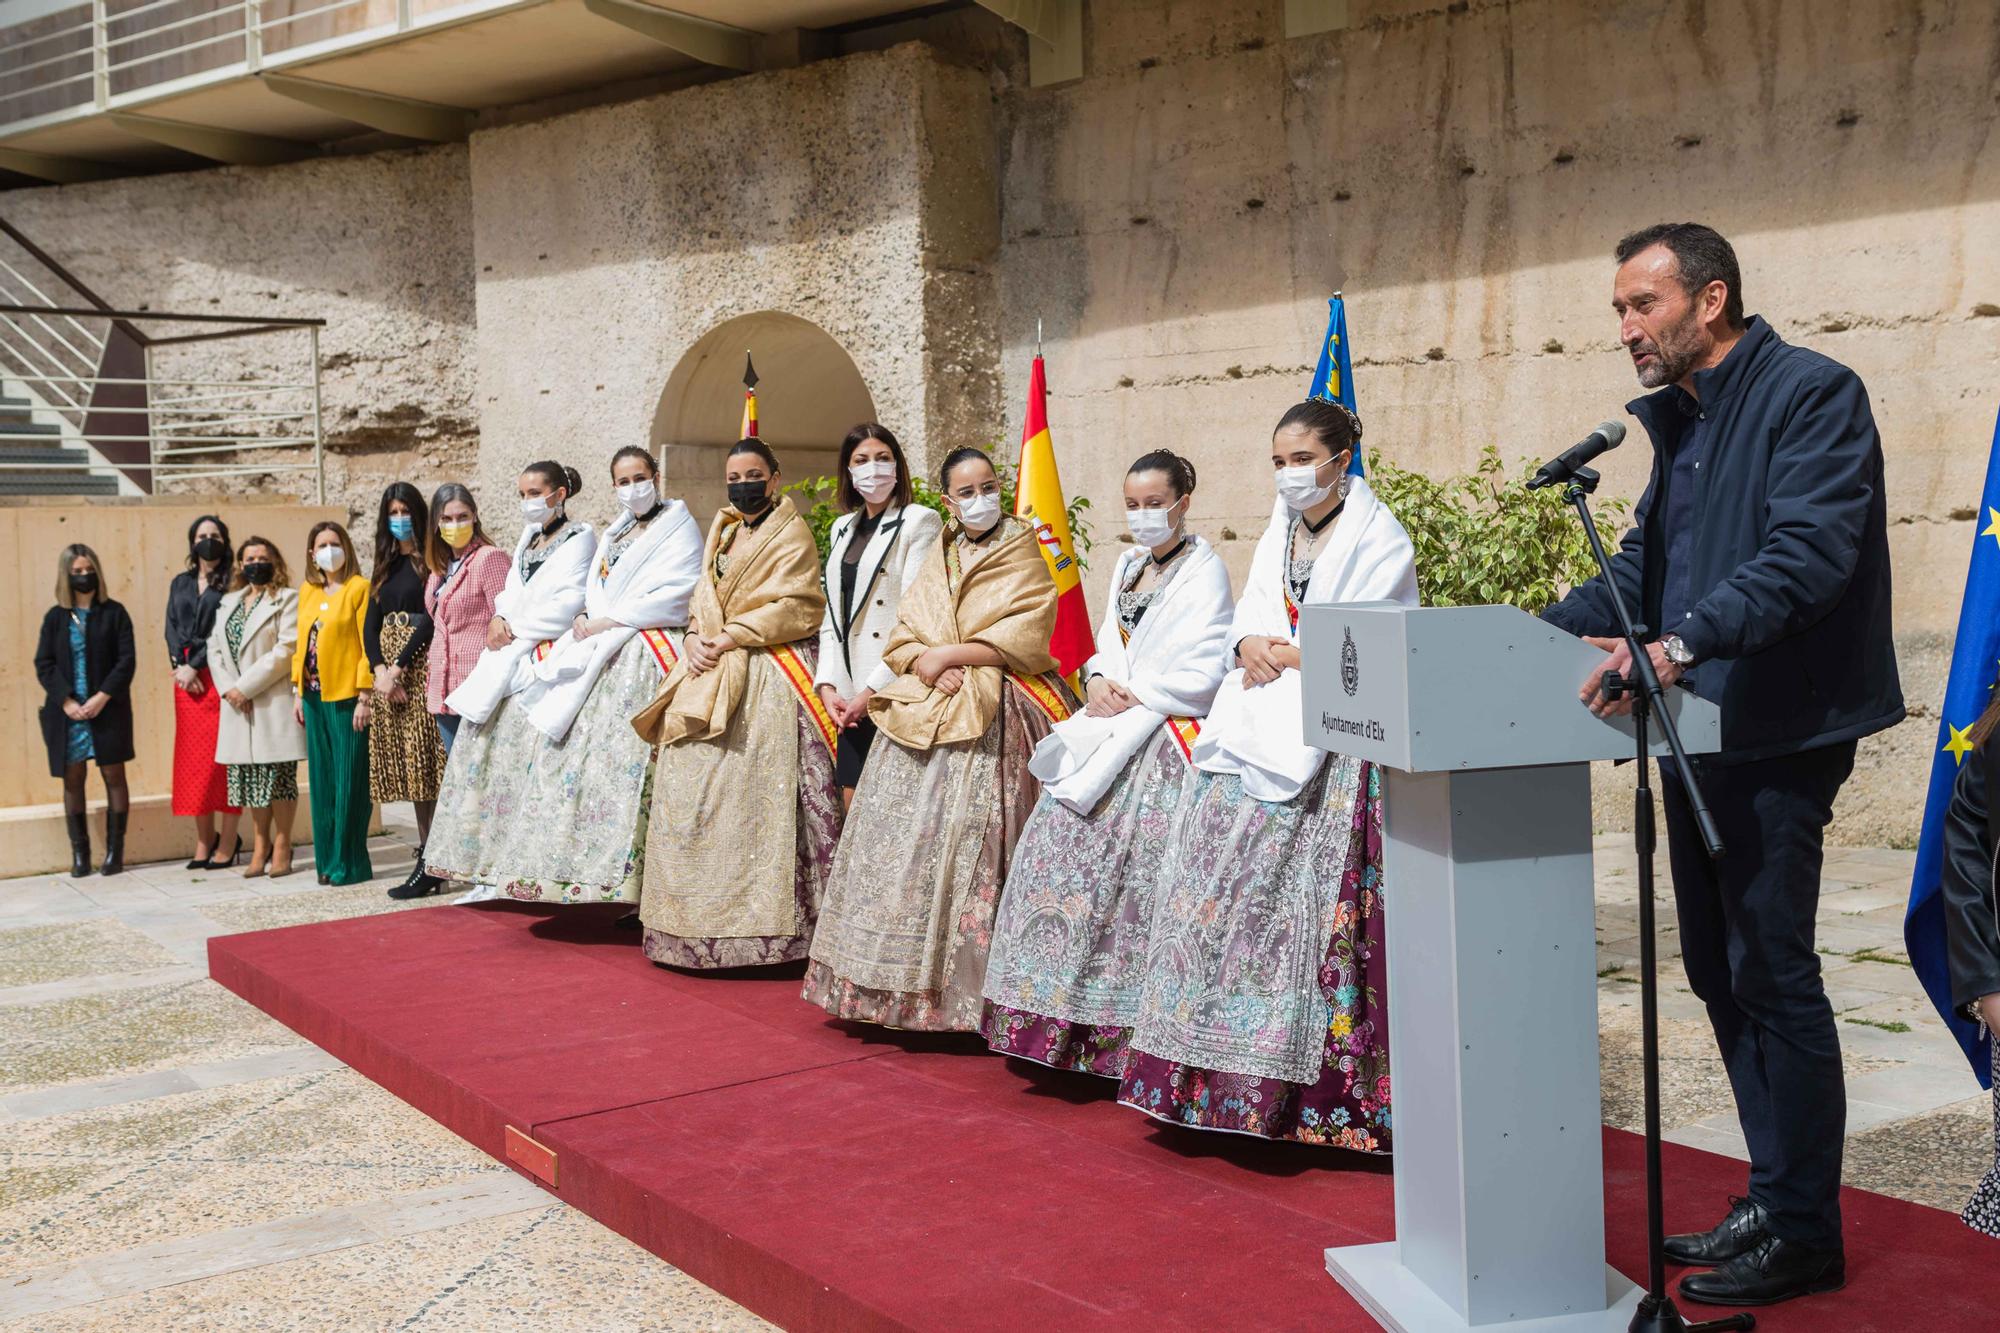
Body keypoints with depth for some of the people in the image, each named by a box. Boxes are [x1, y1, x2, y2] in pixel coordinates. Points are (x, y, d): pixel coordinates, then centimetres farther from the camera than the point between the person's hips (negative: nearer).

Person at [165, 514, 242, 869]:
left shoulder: (232, 583, 2)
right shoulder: (180, 583, 17)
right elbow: (172, 628, 10)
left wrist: (195, 665, -12)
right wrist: (180, 666, -5)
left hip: (220, 675, -5)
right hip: (186, 676, 5)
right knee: (192, 756, 3)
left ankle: (228, 839, -3)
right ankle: (204, 839, 7)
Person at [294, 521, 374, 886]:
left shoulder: (358, 588, -5)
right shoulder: (307, 593, 14)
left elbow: (368, 645, -9)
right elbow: (301, 644, 17)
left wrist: (364, 697, -13)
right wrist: (298, 692, 11)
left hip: (346, 696, -6)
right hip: (315, 696, 6)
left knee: (349, 781, -3)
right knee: (321, 781, 9)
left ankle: (350, 864, 3)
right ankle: (328, 860, 17)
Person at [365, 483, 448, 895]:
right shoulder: (385, 566, 17)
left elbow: (430, 618, -12)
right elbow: (370, 625, 11)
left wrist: (398, 668, -15)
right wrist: (380, 669, -6)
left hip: (420, 666, -7)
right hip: (387, 670, 7)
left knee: (424, 761, -10)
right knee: (406, 765, 5)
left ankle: (429, 860, -11)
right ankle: (428, 855, 8)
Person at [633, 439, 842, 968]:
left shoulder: (792, 534, -1)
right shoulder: (723, 532, 22)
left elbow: (795, 608, -11)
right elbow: (704, 597, 19)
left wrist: (730, 637, -14)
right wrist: (696, 638, -2)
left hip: (768, 678, -7)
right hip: (709, 676, 7)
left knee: (752, 795, -12)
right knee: (690, 790, 3)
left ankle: (755, 921, -8)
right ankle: (699, 921, 10)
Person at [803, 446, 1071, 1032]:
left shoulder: (1024, 557, 5)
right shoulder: (936, 561, 20)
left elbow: (1023, 642, -7)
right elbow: (901, 638, 13)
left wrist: (948, 655, -9)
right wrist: (925, 665, -8)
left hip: (992, 716, -5)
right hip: (922, 712, 5)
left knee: (967, 839, -15)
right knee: (903, 835, -1)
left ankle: (959, 988, -10)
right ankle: (900, 982, 5)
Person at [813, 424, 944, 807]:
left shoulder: (920, 521, -4)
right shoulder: (842, 528, 18)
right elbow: (832, 616, 16)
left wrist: (873, 689, -16)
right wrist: (827, 684, 2)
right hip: (849, 692, 6)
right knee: (854, 807, 6)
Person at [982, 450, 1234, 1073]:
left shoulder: (1204, 569, -5)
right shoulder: (1126, 566, 18)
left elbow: (1202, 672, -13)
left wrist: (1132, 695, -12)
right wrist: (1098, 681, 0)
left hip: (1165, 737, -8)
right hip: (1108, 730, 8)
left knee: (1140, 870, -11)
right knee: (1065, 849, 3)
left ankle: (1127, 1028, -3)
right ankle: (1063, 1013, 12)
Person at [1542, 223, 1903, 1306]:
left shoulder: (1812, 394, -11)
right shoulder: (1679, 420, 16)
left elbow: (1808, 554, -24)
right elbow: (1643, 564, 19)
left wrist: (1678, 644, -35)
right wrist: (1541, 629, 6)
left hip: (1779, 731, -9)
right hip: (1699, 732, 9)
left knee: (1772, 976, -3)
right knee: (1718, 972, 14)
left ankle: (1805, 1231, 10)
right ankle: (1773, 1201, 27)